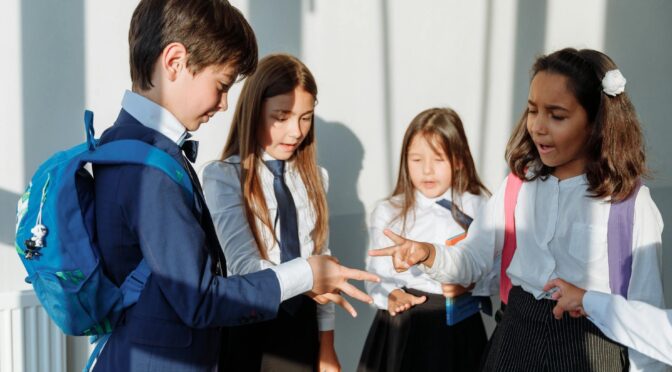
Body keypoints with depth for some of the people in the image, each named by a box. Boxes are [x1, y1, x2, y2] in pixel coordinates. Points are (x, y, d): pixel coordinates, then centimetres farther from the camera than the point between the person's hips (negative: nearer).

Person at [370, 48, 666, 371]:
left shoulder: (631, 202, -11)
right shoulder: (519, 184, 0)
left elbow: (644, 308, -6)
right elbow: (473, 259, 1)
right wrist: (430, 256, -18)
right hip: (516, 338, 4)